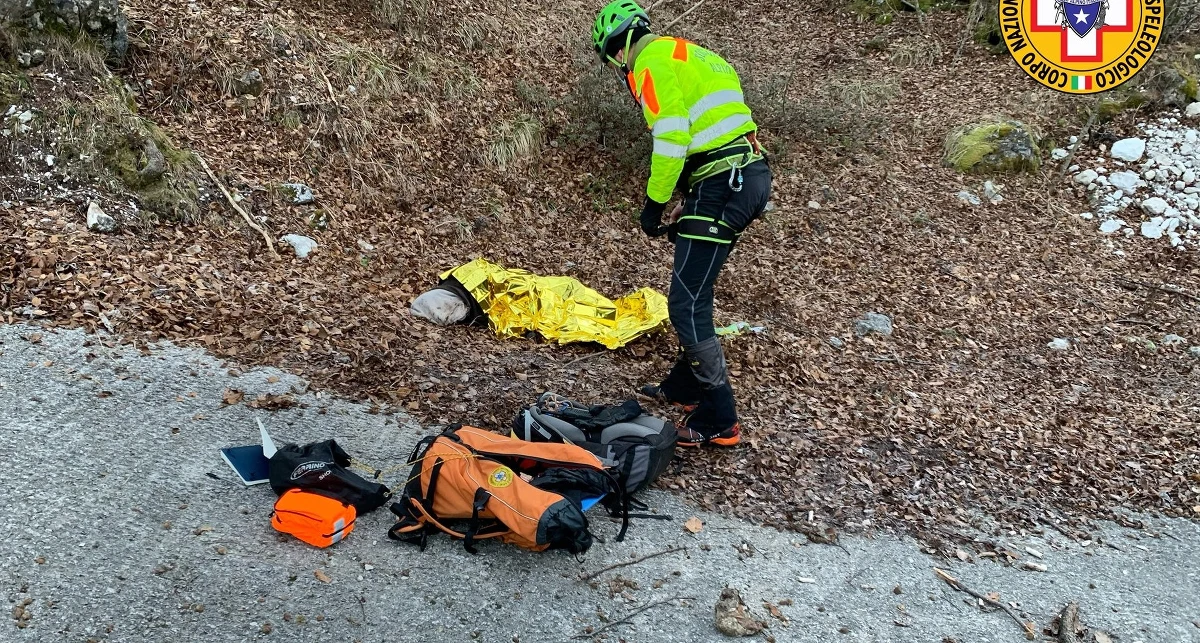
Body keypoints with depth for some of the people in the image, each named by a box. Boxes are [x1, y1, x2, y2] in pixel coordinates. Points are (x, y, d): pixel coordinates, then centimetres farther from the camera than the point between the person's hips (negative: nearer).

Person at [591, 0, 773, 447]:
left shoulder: (652, 61, -5)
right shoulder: (687, 54, 25)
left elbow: (670, 139, -18)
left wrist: (654, 204, -7)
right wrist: (686, 209, 22)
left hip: (720, 187, -10)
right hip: (747, 178, 10)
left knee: (687, 304, -7)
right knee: (694, 292, 21)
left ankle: (718, 423, -1)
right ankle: (684, 388, 34)